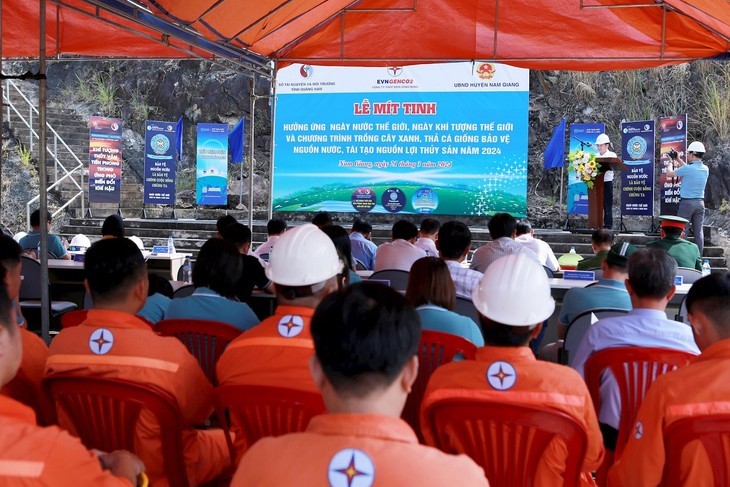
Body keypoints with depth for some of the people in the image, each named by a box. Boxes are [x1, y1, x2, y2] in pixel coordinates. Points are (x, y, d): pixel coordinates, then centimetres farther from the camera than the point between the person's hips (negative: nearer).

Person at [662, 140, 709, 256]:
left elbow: (669, 174, -3)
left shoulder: (687, 169, -15)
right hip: (700, 202, 6)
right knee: (698, 231, 7)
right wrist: (679, 160, 28)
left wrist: (669, 163, 16)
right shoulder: (705, 169, 5)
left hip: (687, 202, -6)